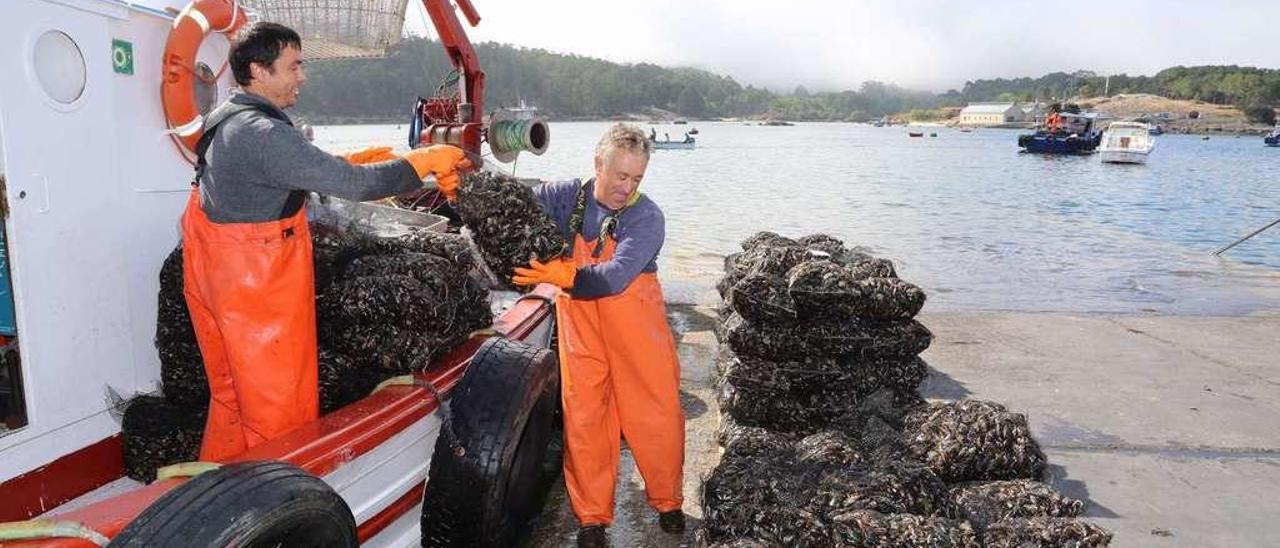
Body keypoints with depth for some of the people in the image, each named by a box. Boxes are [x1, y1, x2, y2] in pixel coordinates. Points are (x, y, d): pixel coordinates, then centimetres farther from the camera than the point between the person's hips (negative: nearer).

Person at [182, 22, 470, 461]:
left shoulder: (224, 121, 9)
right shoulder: (264, 135, -23)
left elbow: (306, 170, 18)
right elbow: (352, 184, -28)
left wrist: (357, 160, 9)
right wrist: (426, 161, -18)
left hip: (216, 277, 10)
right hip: (258, 293, -10)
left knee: (231, 393, 22)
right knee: (278, 408, 3)